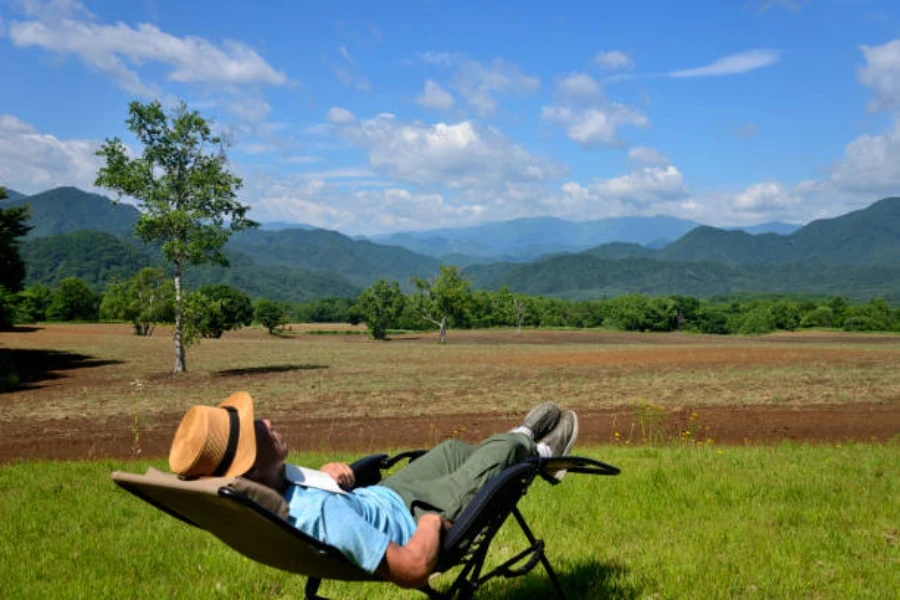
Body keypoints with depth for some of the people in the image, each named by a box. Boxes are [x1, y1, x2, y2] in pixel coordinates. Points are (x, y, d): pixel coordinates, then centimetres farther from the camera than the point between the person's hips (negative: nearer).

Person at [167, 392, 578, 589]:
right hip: (418, 518, -7)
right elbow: (414, 568, -40)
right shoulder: (320, 512, -47)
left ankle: (533, 452, 55)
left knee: (453, 450, 25)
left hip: (379, 497, 7)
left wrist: (329, 474, -12)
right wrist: (433, 520, -21)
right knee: (497, 452, 13)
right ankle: (523, 444, 51)